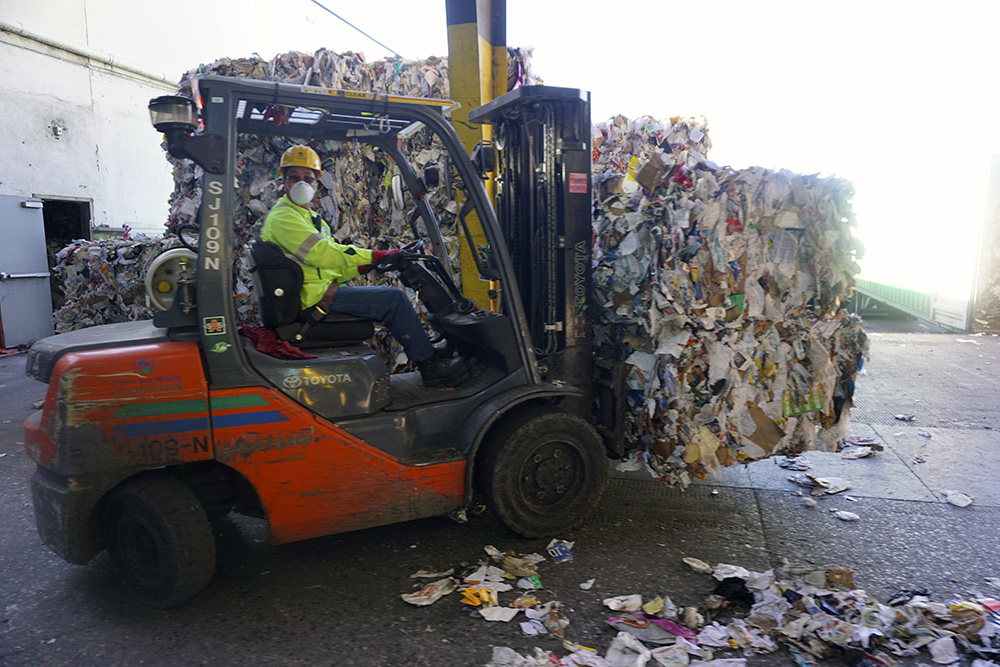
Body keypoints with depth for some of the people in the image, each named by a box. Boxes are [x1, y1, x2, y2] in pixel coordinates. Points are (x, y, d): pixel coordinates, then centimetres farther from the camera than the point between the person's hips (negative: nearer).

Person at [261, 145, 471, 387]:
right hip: (314, 296, -10)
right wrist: (375, 256, -21)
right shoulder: (282, 216, -9)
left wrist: (363, 265, 0)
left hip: (320, 289, 10)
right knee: (394, 298, -16)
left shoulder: (309, 217, 24)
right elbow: (321, 252, -21)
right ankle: (431, 366, -8)